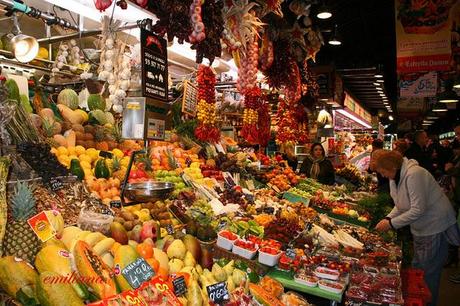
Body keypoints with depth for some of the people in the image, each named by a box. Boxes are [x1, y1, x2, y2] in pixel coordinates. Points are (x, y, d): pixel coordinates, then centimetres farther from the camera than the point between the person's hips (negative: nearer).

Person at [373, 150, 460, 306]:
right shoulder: (395, 177, 2)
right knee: (417, 268, 19)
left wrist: (391, 224, -23)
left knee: (428, 275, 2)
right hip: (420, 228, 9)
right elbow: (401, 205, 11)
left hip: (435, 227, -9)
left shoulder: (414, 175, -27)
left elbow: (418, 210, -28)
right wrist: (388, 218, -6)